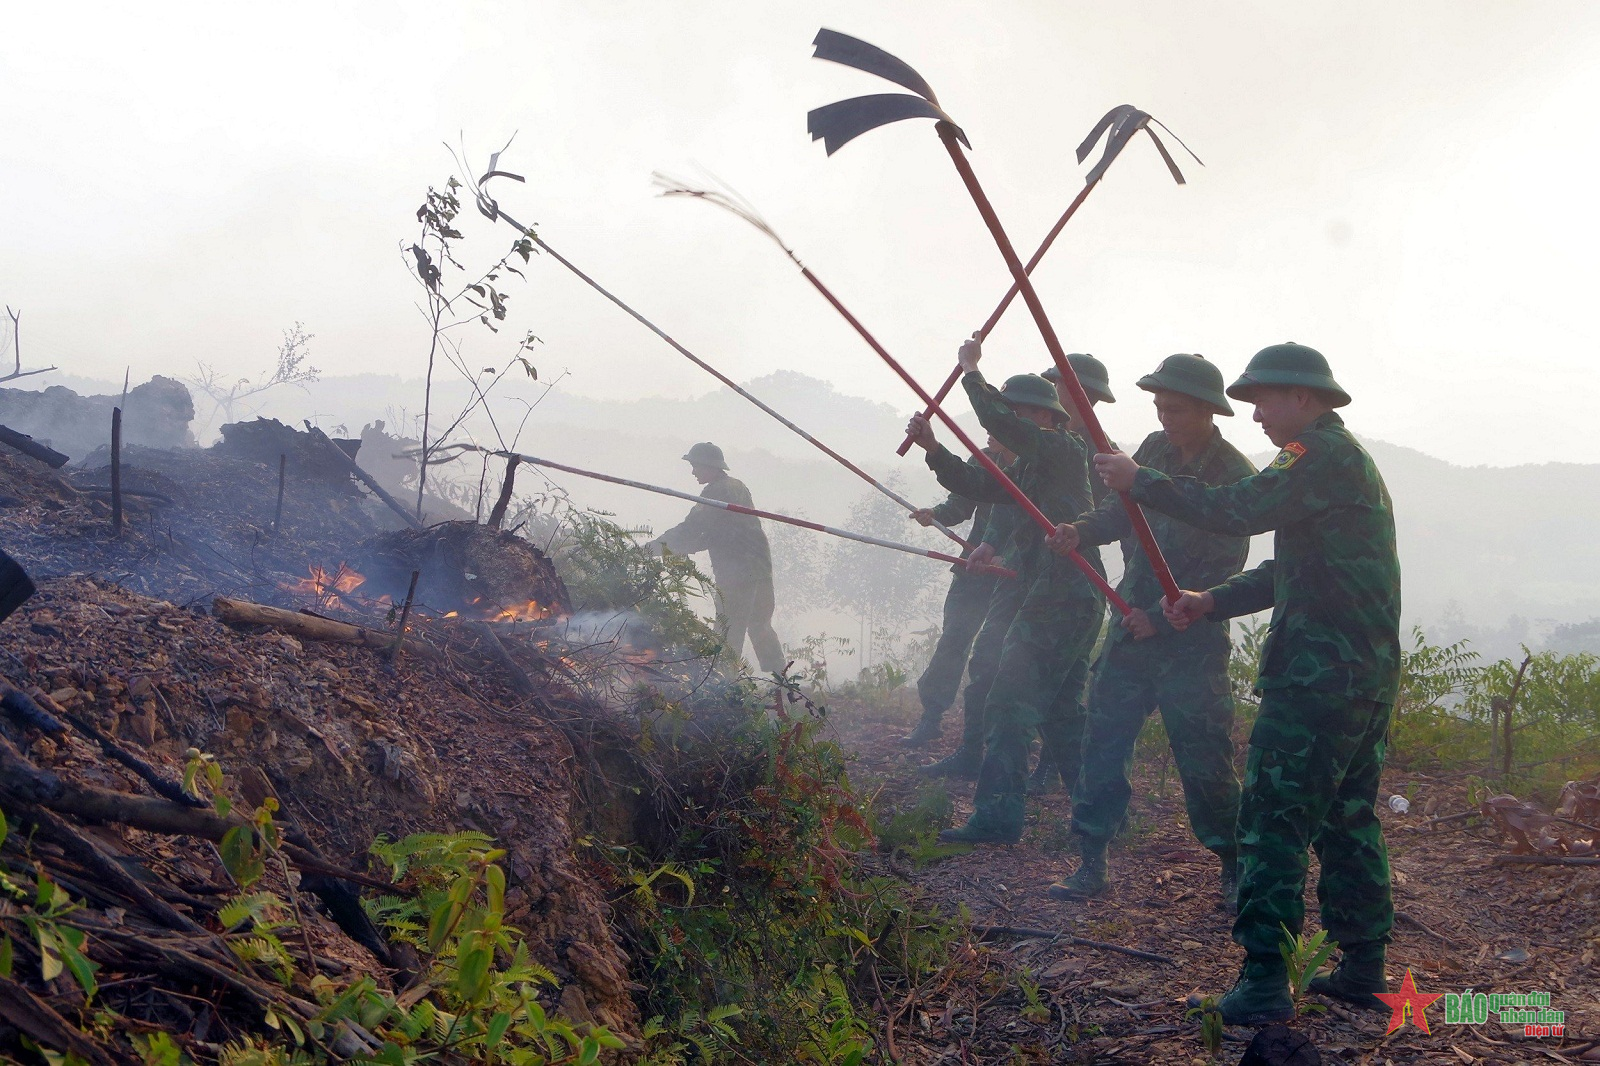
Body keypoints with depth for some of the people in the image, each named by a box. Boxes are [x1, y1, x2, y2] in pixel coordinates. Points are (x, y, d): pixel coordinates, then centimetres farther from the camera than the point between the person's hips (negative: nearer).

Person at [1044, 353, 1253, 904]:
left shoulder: (1235, 476, -12)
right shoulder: (1156, 449, 7)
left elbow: (1224, 570, -15)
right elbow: (1120, 510, 9)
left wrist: (1161, 617, -19)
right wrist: (1081, 530, -13)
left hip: (1192, 639, -6)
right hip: (1133, 624, 6)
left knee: (1203, 760, -1)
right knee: (1103, 740, 4)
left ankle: (1238, 869, 18)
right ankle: (1091, 862, 13)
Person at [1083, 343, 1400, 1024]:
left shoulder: (1324, 454, -11)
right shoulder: (1343, 458, 21)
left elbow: (1239, 511, -23)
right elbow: (1295, 570, 23)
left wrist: (1140, 481, -14)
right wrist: (1211, 601, 14)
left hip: (1319, 674, -11)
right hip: (1367, 676, 11)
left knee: (1275, 820, -8)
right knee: (1348, 817, 17)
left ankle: (1264, 982, -7)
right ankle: (1362, 968, 25)